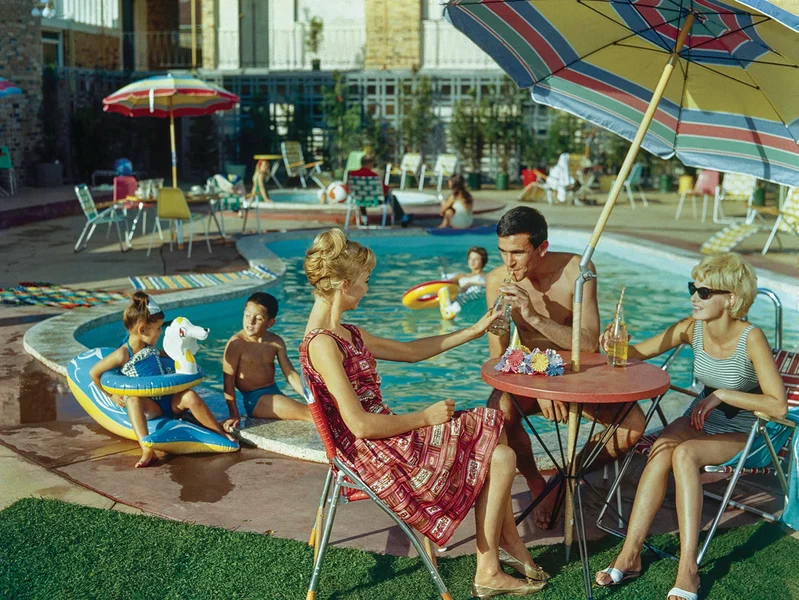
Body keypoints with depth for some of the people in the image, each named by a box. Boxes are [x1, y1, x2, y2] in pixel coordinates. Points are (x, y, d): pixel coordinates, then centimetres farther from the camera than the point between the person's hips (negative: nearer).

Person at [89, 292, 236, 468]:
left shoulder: (151, 349, 12)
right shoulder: (123, 355, -9)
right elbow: (94, 373, -3)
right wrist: (112, 396, 1)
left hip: (168, 399, 5)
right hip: (148, 406, -5)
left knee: (190, 396, -24)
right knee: (133, 399, -37)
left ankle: (220, 433, -15)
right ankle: (147, 450, -54)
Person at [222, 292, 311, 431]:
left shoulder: (276, 342, 4)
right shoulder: (236, 343, -13)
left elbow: (291, 374, 5)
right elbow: (228, 381, -13)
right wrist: (234, 414, -16)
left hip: (275, 393, 7)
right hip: (255, 399, -7)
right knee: (309, 413, -22)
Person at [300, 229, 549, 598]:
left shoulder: (347, 334, 10)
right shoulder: (321, 344, -21)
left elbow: (410, 351, 21)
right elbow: (360, 425, -24)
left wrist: (473, 331, 21)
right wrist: (424, 418, -13)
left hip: (389, 440, 9)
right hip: (378, 459, -9)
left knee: (497, 452, 10)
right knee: (499, 458, -2)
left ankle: (511, 547, 19)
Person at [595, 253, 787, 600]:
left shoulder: (750, 339, -21)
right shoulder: (692, 329, -7)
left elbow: (779, 406, -23)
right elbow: (638, 353, 0)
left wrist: (722, 394, -24)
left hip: (741, 432, -4)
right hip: (702, 418, 4)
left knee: (683, 454, -33)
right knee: (661, 451, -28)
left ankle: (688, 569, -30)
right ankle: (630, 554, -25)